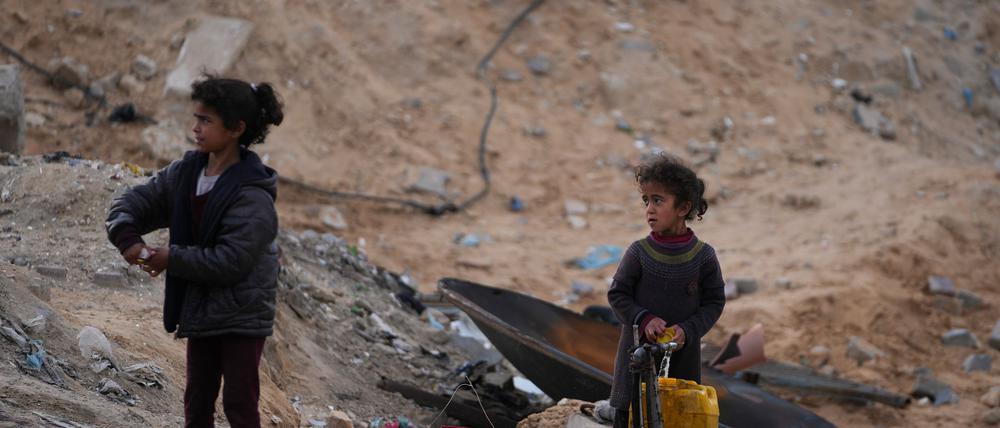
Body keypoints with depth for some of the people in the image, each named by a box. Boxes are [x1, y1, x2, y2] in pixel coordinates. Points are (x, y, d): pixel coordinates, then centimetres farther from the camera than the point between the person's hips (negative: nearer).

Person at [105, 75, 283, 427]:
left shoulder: (253, 195, -22)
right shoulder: (186, 172, 1)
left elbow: (232, 261, -26)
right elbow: (135, 200, 6)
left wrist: (172, 259, -19)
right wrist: (127, 236, -15)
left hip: (242, 315, -8)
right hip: (200, 312, 8)